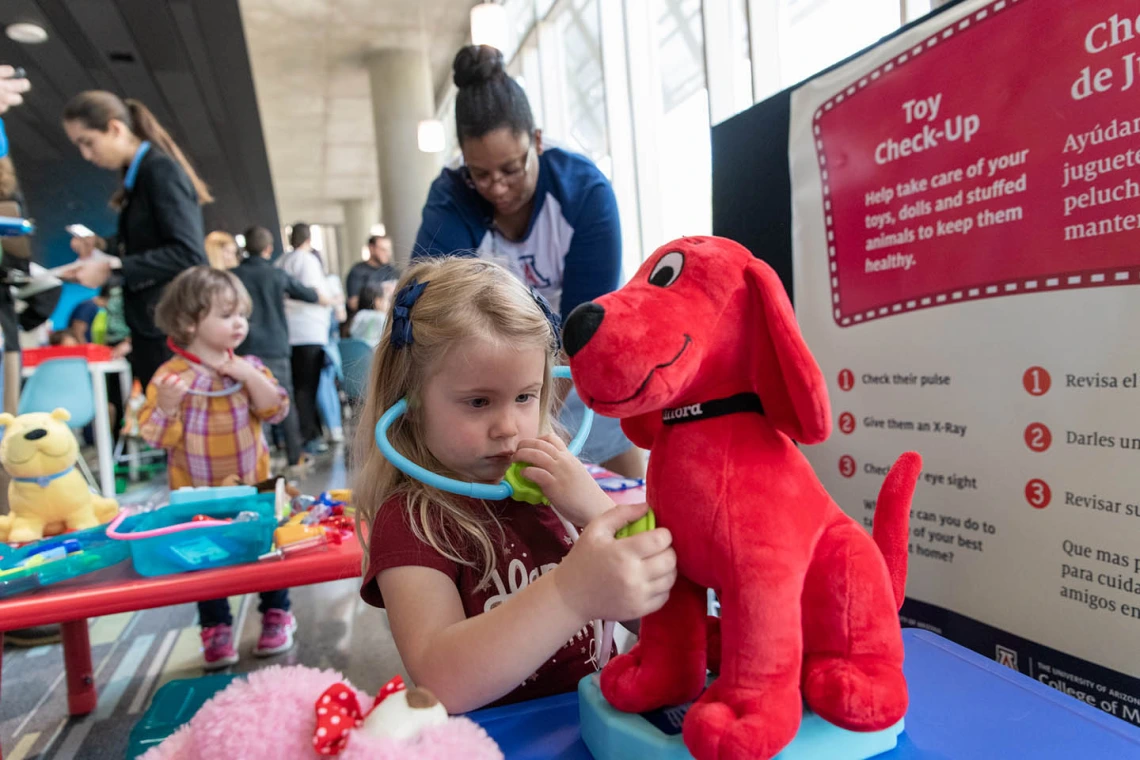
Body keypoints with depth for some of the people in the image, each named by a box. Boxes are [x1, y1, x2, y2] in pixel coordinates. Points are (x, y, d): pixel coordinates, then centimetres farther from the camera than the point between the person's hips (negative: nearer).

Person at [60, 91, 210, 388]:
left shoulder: (161, 169, -12)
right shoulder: (140, 174, 14)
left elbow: (187, 254, -22)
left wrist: (113, 268, -20)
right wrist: (103, 244, 11)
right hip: (151, 323, 9)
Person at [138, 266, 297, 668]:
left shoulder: (248, 368, -4)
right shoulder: (170, 376, -13)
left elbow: (276, 410, -11)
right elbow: (159, 436, -14)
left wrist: (251, 378, -22)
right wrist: (166, 406, -33)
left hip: (252, 487, 2)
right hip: (197, 495, -1)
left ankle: (276, 614, 31)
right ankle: (216, 629, 28)